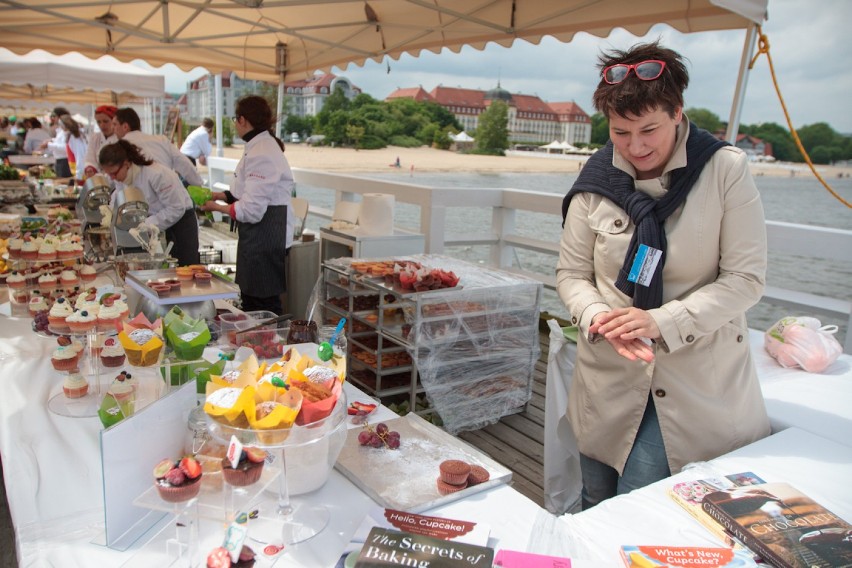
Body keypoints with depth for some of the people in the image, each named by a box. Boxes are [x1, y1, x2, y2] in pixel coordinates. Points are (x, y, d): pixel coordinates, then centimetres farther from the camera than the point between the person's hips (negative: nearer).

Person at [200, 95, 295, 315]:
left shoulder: (261, 154, -21)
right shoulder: (262, 146, 12)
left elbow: (251, 209, -24)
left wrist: (217, 206, -10)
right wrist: (220, 195, 11)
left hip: (264, 237, -11)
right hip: (260, 237, 11)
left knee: (262, 304, -1)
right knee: (250, 299, 20)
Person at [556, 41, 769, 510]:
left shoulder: (726, 171, -8)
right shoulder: (595, 183, -2)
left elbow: (746, 278, -9)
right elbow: (571, 274, 4)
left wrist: (662, 322, -20)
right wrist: (598, 317, -16)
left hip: (700, 383, -2)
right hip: (609, 379, 3)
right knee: (596, 519, 16)